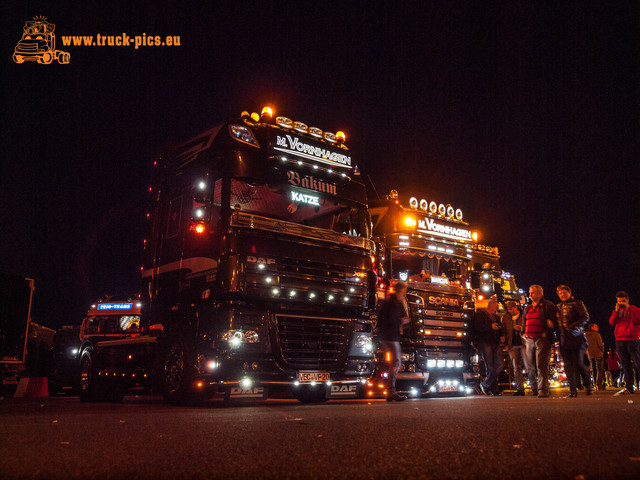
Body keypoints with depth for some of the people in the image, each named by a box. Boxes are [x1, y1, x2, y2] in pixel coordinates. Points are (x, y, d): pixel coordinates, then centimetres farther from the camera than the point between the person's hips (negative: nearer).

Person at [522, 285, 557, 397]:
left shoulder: (548, 306, 0)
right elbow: (524, 322, 28)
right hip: (529, 340, 6)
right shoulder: (527, 307, 20)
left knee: (542, 366, -12)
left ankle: (543, 390, -10)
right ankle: (535, 390, 19)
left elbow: (555, 322, -6)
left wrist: (546, 333, -13)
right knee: (531, 367, 8)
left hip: (542, 339, -6)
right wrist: (524, 333, 14)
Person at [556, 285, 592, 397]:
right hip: (564, 339, 5)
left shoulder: (577, 303, 3)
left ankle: (588, 385, 17)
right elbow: (557, 321, 25)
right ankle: (573, 389, 1)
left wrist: (573, 326, -16)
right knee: (568, 365, -1)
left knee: (578, 363, -6)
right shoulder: (558, 307, 20)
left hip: (576, 338, -5)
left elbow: (585, 318, -5)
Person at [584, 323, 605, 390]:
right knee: (600, 370, -4)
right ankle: (599, 385, -12)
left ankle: (595, 384, 6)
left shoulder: (585, 335, 11)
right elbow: (600, 344, -10)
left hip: (590, 354, 6)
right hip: (598, 353, -6)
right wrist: (602, 351, 5)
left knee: (593, 370, 9)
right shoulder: (596, 334, -7)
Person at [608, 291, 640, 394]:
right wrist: (616, 311, -5)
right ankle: (629, 387, 4)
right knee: (625, 365, 4)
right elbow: (612, 323, 7)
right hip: (619, 341, 4)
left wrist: (629, 309, -13)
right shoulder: (617, 311, 17)